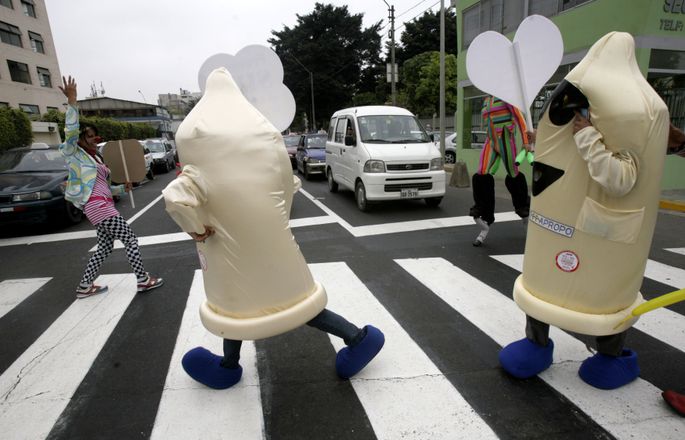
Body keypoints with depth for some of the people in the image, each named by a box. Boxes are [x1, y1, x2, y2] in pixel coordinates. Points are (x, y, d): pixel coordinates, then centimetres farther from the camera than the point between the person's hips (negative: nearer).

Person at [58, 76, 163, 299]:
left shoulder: (96, 158, 22)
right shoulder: (75, 154, -1)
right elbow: (71, 130, -21)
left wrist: (124, 188, 7)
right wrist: (72, 101, -26)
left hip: (104, 205, 9)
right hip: (97, 206, -9)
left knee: (105, 247, 13)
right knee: (131, 240, -8)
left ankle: (85, 286, 22)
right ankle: (143, 280, -2)